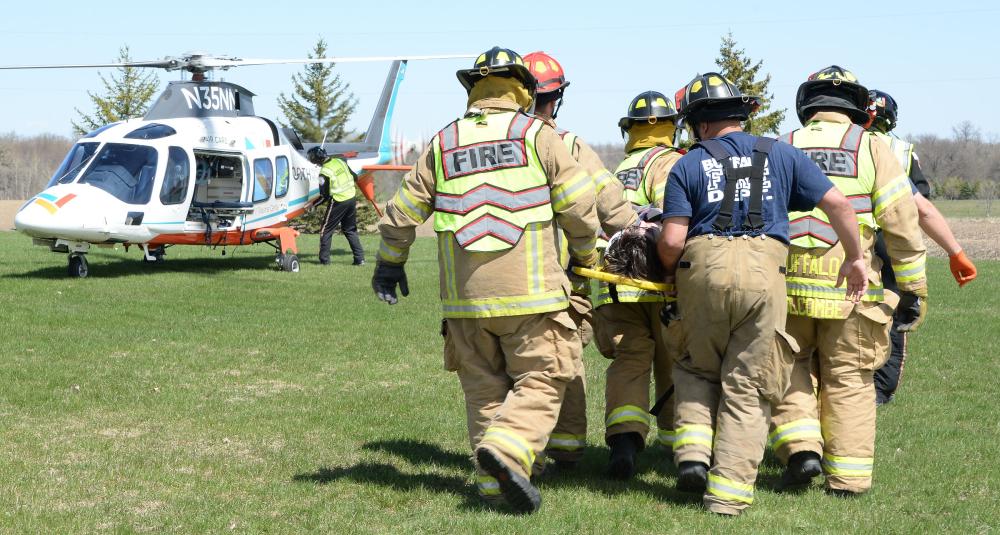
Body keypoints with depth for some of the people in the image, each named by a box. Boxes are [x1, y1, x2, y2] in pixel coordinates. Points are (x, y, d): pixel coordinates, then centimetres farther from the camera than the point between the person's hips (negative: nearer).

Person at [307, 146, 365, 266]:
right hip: (351, 199, 7)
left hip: (338, 202, -7)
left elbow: (324, 196, -14)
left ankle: (324, 260, 6)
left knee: (326, 231, 7)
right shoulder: (340, 161, 2)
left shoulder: (324, 172, -17)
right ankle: (360, 259, 10)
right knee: (350, 230, 16)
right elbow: (355, 177, 11)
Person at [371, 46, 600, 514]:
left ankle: (494, 482, 12)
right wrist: (585, 254, 15)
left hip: (465, 294, 4)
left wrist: (389, 264, 29)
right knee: (541, 379, 0)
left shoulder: (443, 144, 10)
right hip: (530, 288, -4)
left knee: (485, 387, 12)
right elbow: (579, 204, -2)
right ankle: (508, 448, -23)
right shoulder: (537, 135, 0)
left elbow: (402, 212, 14)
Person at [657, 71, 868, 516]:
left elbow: (672, 240, -2)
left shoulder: (688, 166, 9)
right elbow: (837, 204, 10)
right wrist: (854, 259, 21)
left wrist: (669, 271, 19)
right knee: (746, 388, 7)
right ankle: (728, 493, 3)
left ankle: (693, 452, 4)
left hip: (703, 271, -1)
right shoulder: (780, 154, 15)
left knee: (696, 369, 23)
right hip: (764, 275, 1)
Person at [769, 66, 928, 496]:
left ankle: (800, 448, 2)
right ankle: (847, 477, 11)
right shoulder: (871, 149, 0)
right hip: (850, 289, -1)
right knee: (849, 380, 9)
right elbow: (901, 223, -3)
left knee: (790, 367, 19)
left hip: (787, 284, 1)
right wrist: (914, 288, 4)